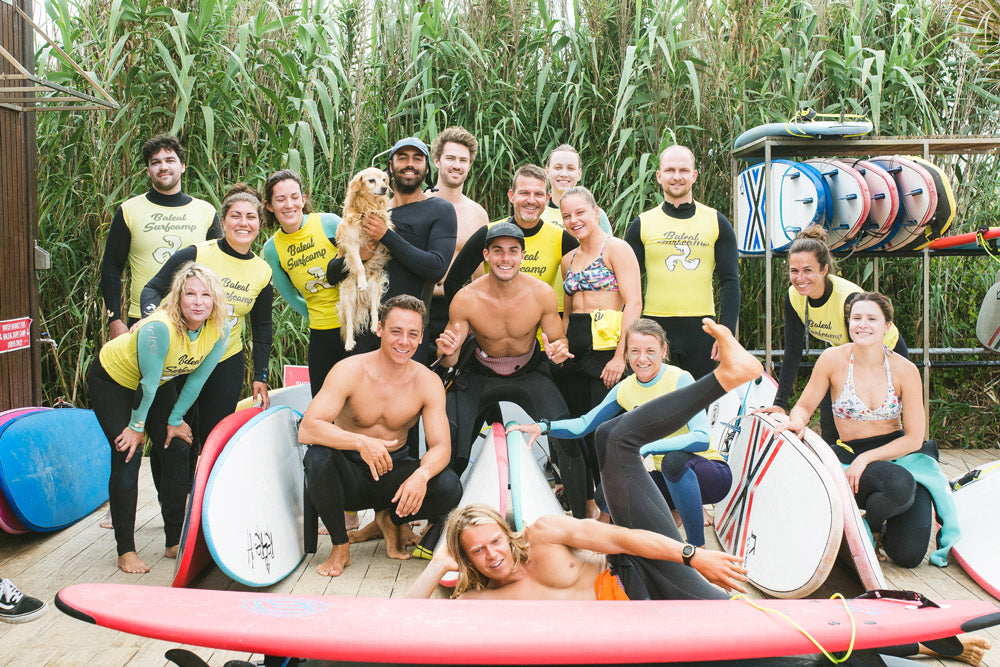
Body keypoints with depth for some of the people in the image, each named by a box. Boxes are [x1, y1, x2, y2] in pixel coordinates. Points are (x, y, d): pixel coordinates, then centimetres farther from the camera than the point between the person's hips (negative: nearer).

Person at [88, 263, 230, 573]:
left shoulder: (219, 331, -22)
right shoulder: (159, 327, -39)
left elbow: (197, 379, -10)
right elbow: (148, 382, -27)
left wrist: (175, 420, -3)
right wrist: (137, 426, -16)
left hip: (159, 383, 6)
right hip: (111, 379, -5)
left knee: (176, 450, -1)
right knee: (128, 456, -13)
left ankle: (175, 543, 11)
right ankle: (126, 551, -4)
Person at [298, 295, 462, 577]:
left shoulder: (428, 382, -9)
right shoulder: (350, 371, -17)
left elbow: (441, 446, -14)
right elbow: (307, 429, -27)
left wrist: (422, 473, -38)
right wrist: (361, 442, -44)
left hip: (394, 473, 2)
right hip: (349, 474, -1)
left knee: (449, 487, -27)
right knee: (317, 456, -35)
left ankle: (391, 520, 8)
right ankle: (340, 547, -10)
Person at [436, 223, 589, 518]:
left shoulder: (542, 294, -17)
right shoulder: (466, 299, -19)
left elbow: (559, 341, -3)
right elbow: (449, 360, -9)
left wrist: (559, 351, -27)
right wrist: (447, 352, -34)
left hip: (530, 372, 0)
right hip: (480, 375, 0)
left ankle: (581, 516, -3)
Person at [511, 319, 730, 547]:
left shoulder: (680, 380, -17)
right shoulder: (625, 389, 0)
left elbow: (701, 439, -29)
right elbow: (583, 425, 8)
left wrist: (645, 448, -39)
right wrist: (544, 427, -10)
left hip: (711, 472, -6)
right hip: (668, 477, 6)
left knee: (674, 459, -38)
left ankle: (698, 547, -20)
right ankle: (677, 514, 9)